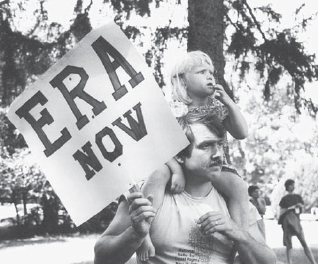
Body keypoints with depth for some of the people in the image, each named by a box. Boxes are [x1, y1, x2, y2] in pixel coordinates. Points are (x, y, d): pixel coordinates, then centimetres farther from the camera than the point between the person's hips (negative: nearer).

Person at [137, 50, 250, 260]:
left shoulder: (217, 108, 9)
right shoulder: (173, 108, -2)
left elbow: (242, 133, 0)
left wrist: (229, 102, -8)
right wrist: (177, 170, -30)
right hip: (178, 163, -2)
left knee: (238, 186, -29)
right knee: (155, 177, -35)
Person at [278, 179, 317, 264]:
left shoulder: (298, 197, 14)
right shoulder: (284, 199, 6)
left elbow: (302, 210, 13)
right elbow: (281, 212, 1)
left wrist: (300, 206, -9)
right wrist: (290, 208, -14)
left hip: (296, 221, 2)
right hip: (287, 222, -2)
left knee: (304, 243, -7)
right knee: (289, 245, -2)